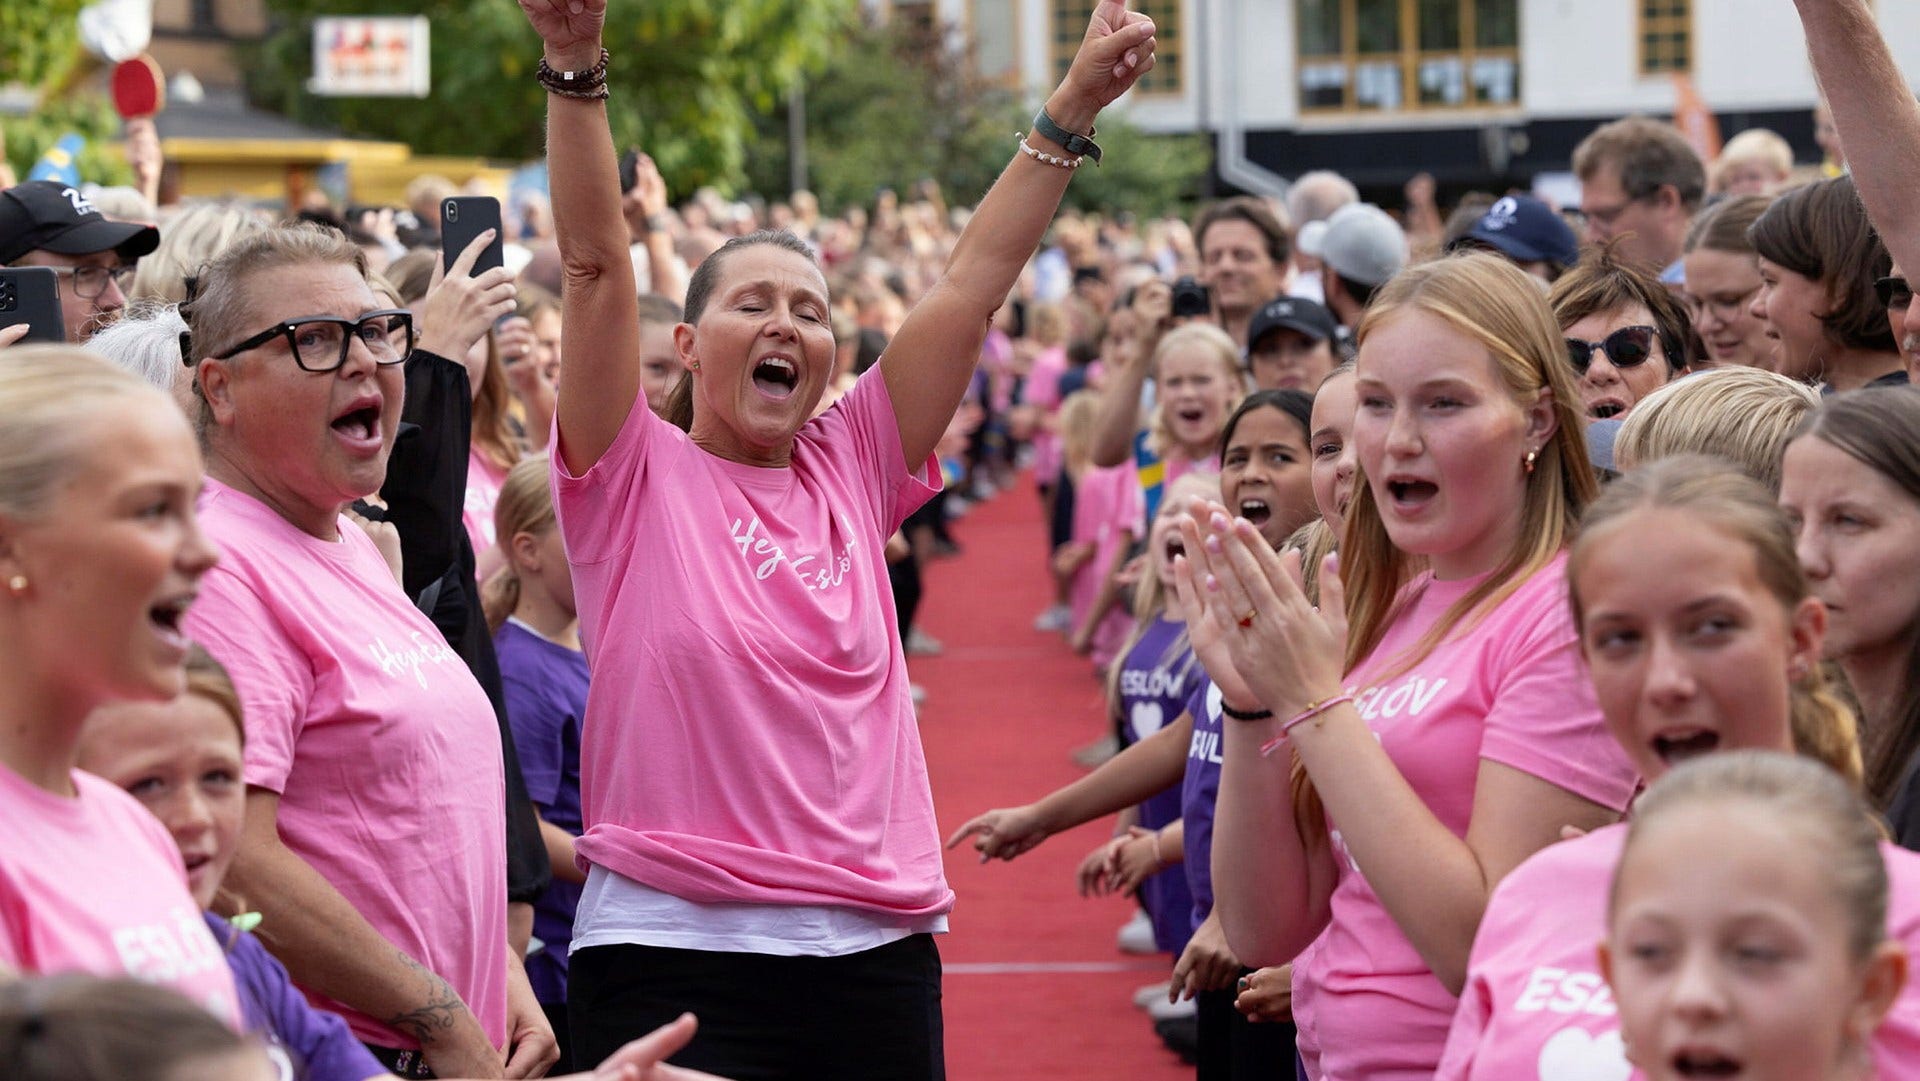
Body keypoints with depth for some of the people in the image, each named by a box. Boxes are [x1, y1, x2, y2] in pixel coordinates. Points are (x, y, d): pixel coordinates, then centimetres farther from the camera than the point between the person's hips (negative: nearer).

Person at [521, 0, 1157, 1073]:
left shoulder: (852, 473, 12)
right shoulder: (634, 477, 2)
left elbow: (971, 288, 10)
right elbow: (596, 260, -9)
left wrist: (1074, 108, 8)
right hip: (674, 952, -4)